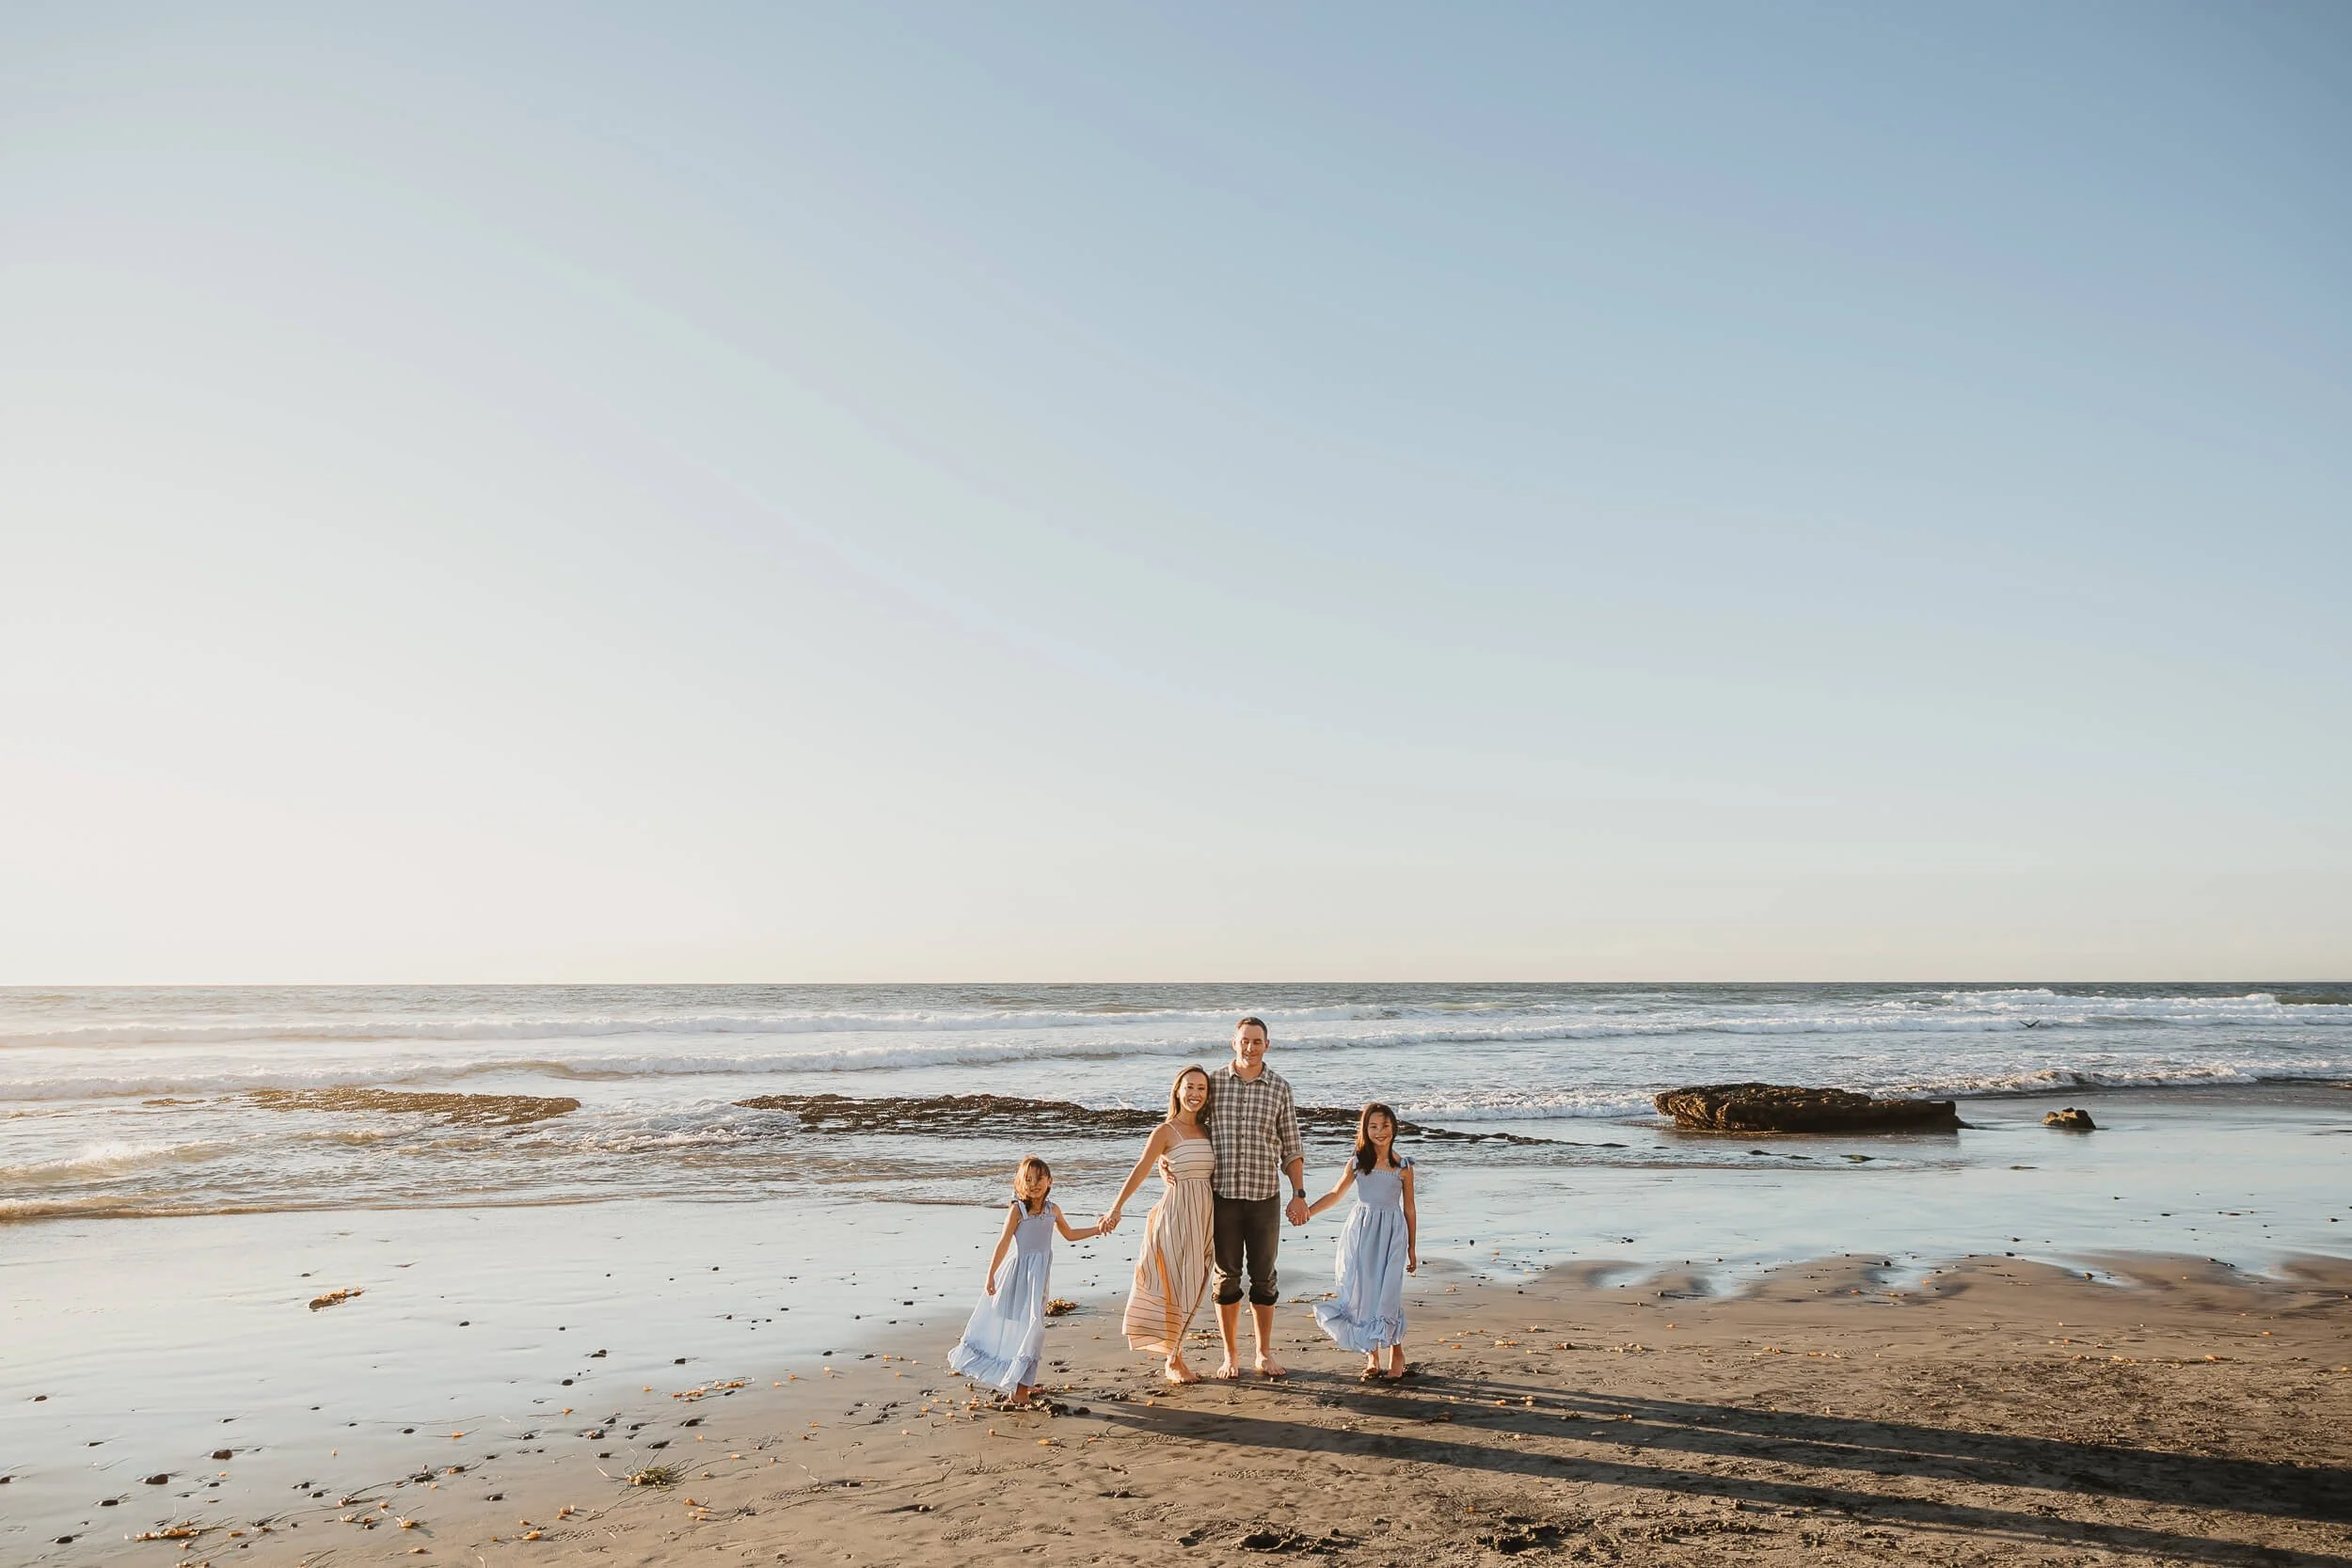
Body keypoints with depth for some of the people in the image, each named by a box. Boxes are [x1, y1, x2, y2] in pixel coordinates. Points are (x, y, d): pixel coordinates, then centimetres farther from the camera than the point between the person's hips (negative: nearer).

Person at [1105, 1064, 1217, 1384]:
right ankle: (1173, 1362, 9)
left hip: (1203, 1216, 6)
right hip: (1176, 1213, -5)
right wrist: (1115, 1209, -18)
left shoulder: (1206, 1131, 9)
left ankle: (1172, 1355, 21)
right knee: (1176, 1286, -2)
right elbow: (1139, 1171, -13)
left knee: (1191, 1287, 10)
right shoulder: (1165, 1131, -7)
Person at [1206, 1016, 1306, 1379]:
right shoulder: (1214, 1082, 0)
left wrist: (1298, 1194, 1)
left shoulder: (1280, 1087, 2)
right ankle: (1230, 1355, 20)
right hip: (1222, 1195, -1)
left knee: (1264, 1277, 9)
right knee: (1227, 1276, 8)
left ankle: (1264, 1354, 22)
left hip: (1265, 1197, 1)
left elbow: (1291, 1147, 6)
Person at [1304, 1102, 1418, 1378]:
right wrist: (1307, 1211, 0)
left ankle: (1397, 1353, 13)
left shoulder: (1403, 1166, 1)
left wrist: (1412, 1249, 9)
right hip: (1361, 1232, 2)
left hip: (1391, 1233, -2)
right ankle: (1372, 1355, 15)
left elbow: (1409, 1209, 7)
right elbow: (1335, 1194, 12)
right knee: (1362, 1292, 1)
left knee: (1388, 1293, -6)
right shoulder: (1357, 1163, 4)